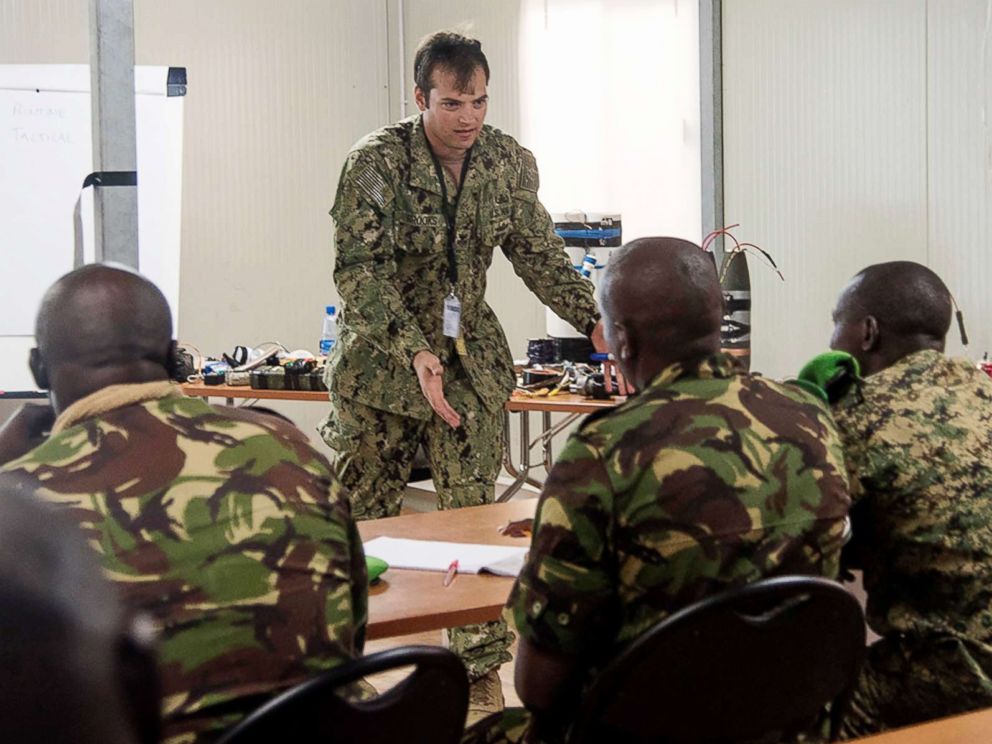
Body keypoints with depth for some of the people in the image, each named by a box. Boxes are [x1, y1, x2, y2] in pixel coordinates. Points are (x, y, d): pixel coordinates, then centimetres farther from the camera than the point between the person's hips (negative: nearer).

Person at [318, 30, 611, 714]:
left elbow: (538, 253, 4)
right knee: (364, 519, 7)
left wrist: (595, 320, -12)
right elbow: (358, 269, -20)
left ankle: (484, 676, 9)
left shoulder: (511, 163, -2)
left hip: (470, 360, 3)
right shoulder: (376, 163, -15)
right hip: (382, 362, -2)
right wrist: (415, 352, -32)